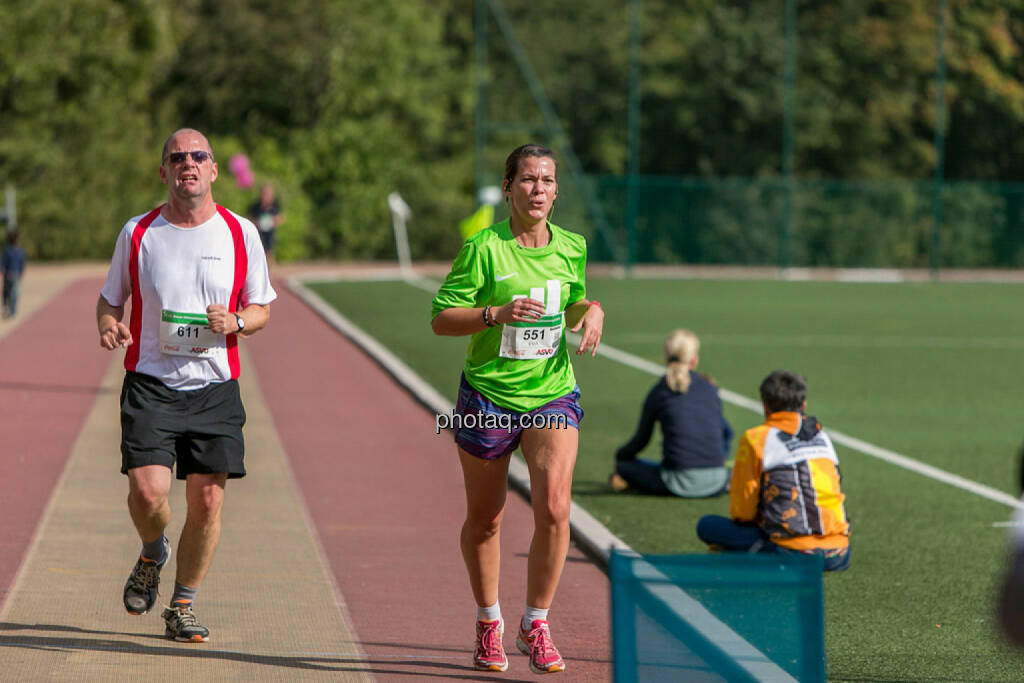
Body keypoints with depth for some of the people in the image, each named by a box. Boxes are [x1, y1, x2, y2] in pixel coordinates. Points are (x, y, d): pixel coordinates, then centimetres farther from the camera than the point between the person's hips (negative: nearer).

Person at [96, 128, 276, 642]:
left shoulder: (240, 234, 4)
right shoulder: (138, 233, 3)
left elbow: (261, 309, 12)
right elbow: (110, 299, 15)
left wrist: (233, 322, -11)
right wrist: (108, 325, -9)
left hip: (215, 387, 1)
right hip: (150, 383, -1)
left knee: (207, 499, -2)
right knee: (147, 491, -16)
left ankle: (183, 608, 16)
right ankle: (152, 556, 19)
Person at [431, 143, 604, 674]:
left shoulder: (572, 248, 3)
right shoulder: (483, 248, -11)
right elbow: (441, 319, -10)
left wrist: (591, 310, -1)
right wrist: (498, 313, -24)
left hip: (553, 395, 2)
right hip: (487, 397, -2)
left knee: (553, 508, -16)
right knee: (484, 519, 10)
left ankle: (536, 625, 0)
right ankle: (488, 623, 32)